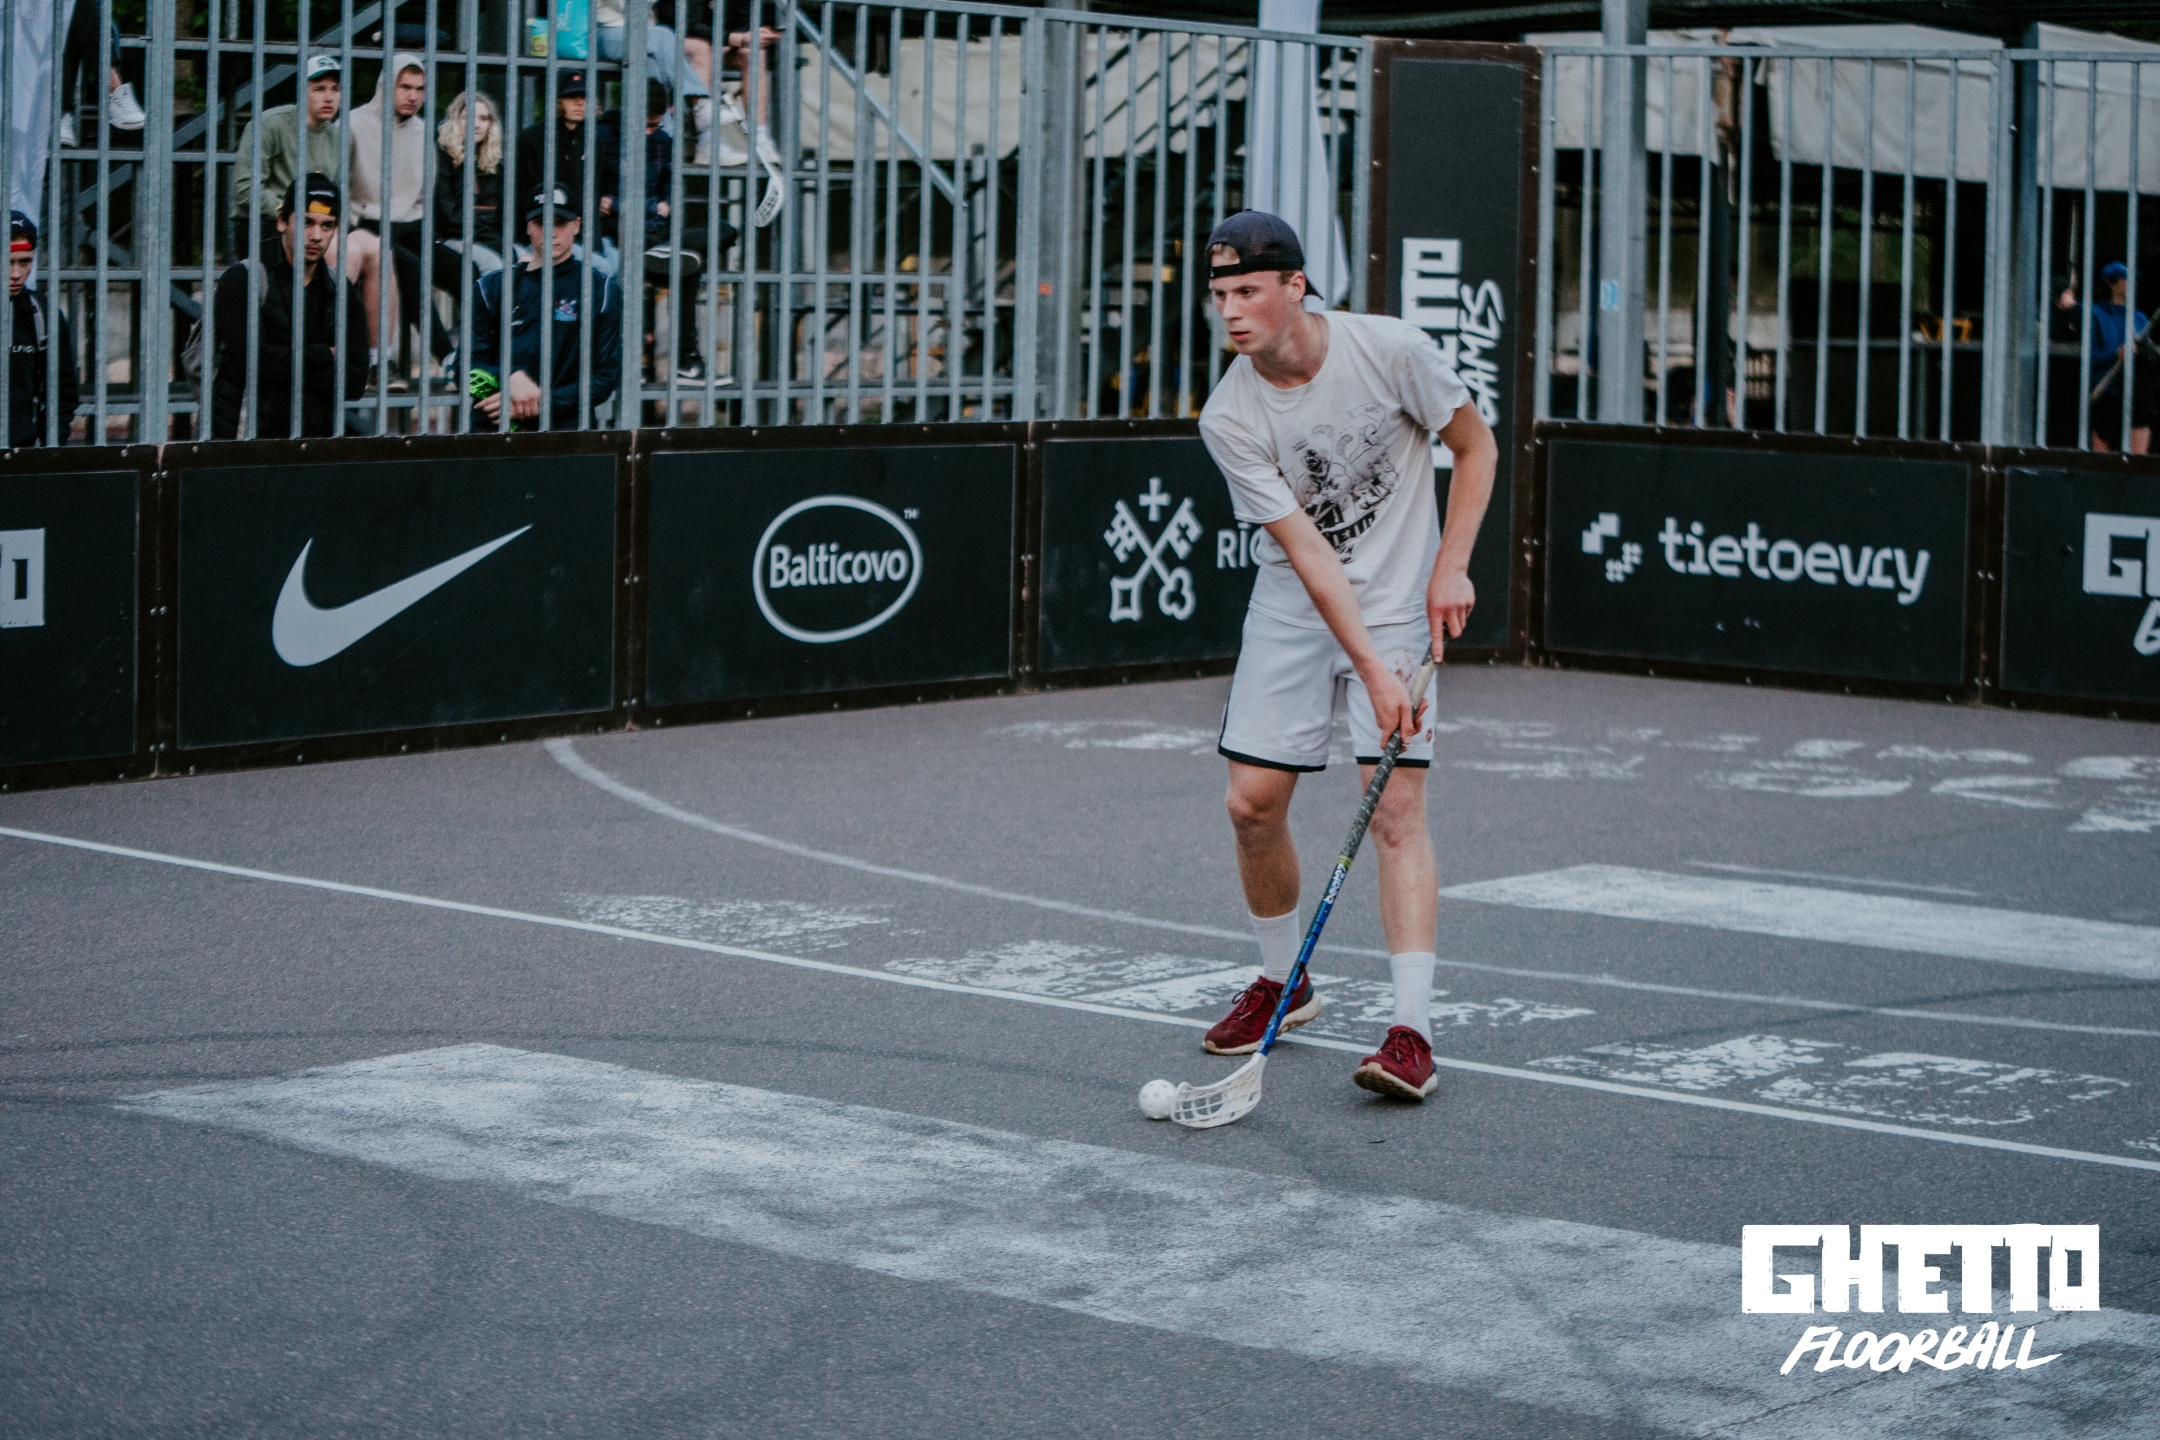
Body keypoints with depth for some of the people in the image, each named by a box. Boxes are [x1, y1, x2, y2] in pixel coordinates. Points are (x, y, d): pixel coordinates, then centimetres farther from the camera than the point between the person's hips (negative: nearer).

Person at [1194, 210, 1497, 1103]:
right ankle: (1282, 982, 25)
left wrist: (1451, 566, -11)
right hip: (1292, 612, 2)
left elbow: (1474, 444, -1)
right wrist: (1370, 668, -26)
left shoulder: (1391, 349, -16)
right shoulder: (1229, 419, -14)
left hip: (1400, 605, -2)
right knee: (1252, 802, 0)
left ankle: (1412, 1033, -17)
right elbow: (1304, 549, -19)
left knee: (1395, 807, -13)